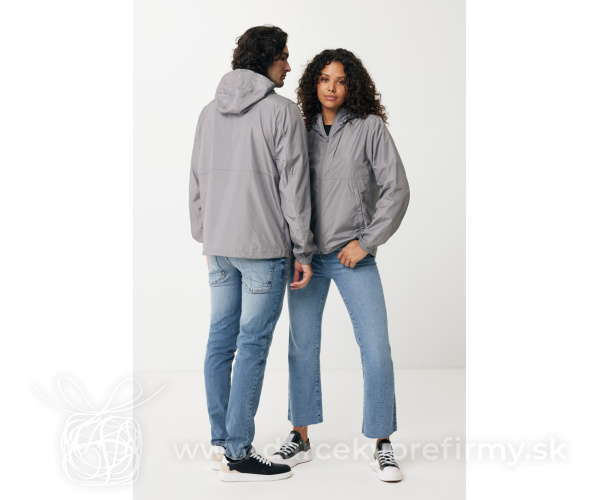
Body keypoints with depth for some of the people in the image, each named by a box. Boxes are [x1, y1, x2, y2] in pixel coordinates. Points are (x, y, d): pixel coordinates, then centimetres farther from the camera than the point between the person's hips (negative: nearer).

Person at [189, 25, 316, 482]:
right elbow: (294, 186, -10)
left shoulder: (210, 112, 13)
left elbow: (197, 183, 16)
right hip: (264, 246, -7)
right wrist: (303, 251, -5)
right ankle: (238, 453, 0)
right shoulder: (283, 111, -7)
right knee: (253, 345, -3)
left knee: (220, 340, 10)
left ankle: (220, 442, 18)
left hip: (219, 246, 7)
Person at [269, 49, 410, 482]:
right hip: (307, 255, 3)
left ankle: (382, 445, 9)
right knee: (302, 345, 8)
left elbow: (396, 190, -5)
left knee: (376, 347, -5)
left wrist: (365, 241, -9)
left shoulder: (370, 128, -3)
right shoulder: (303, 130, 6)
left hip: (353, 256, -3)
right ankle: (300, 440, 22)